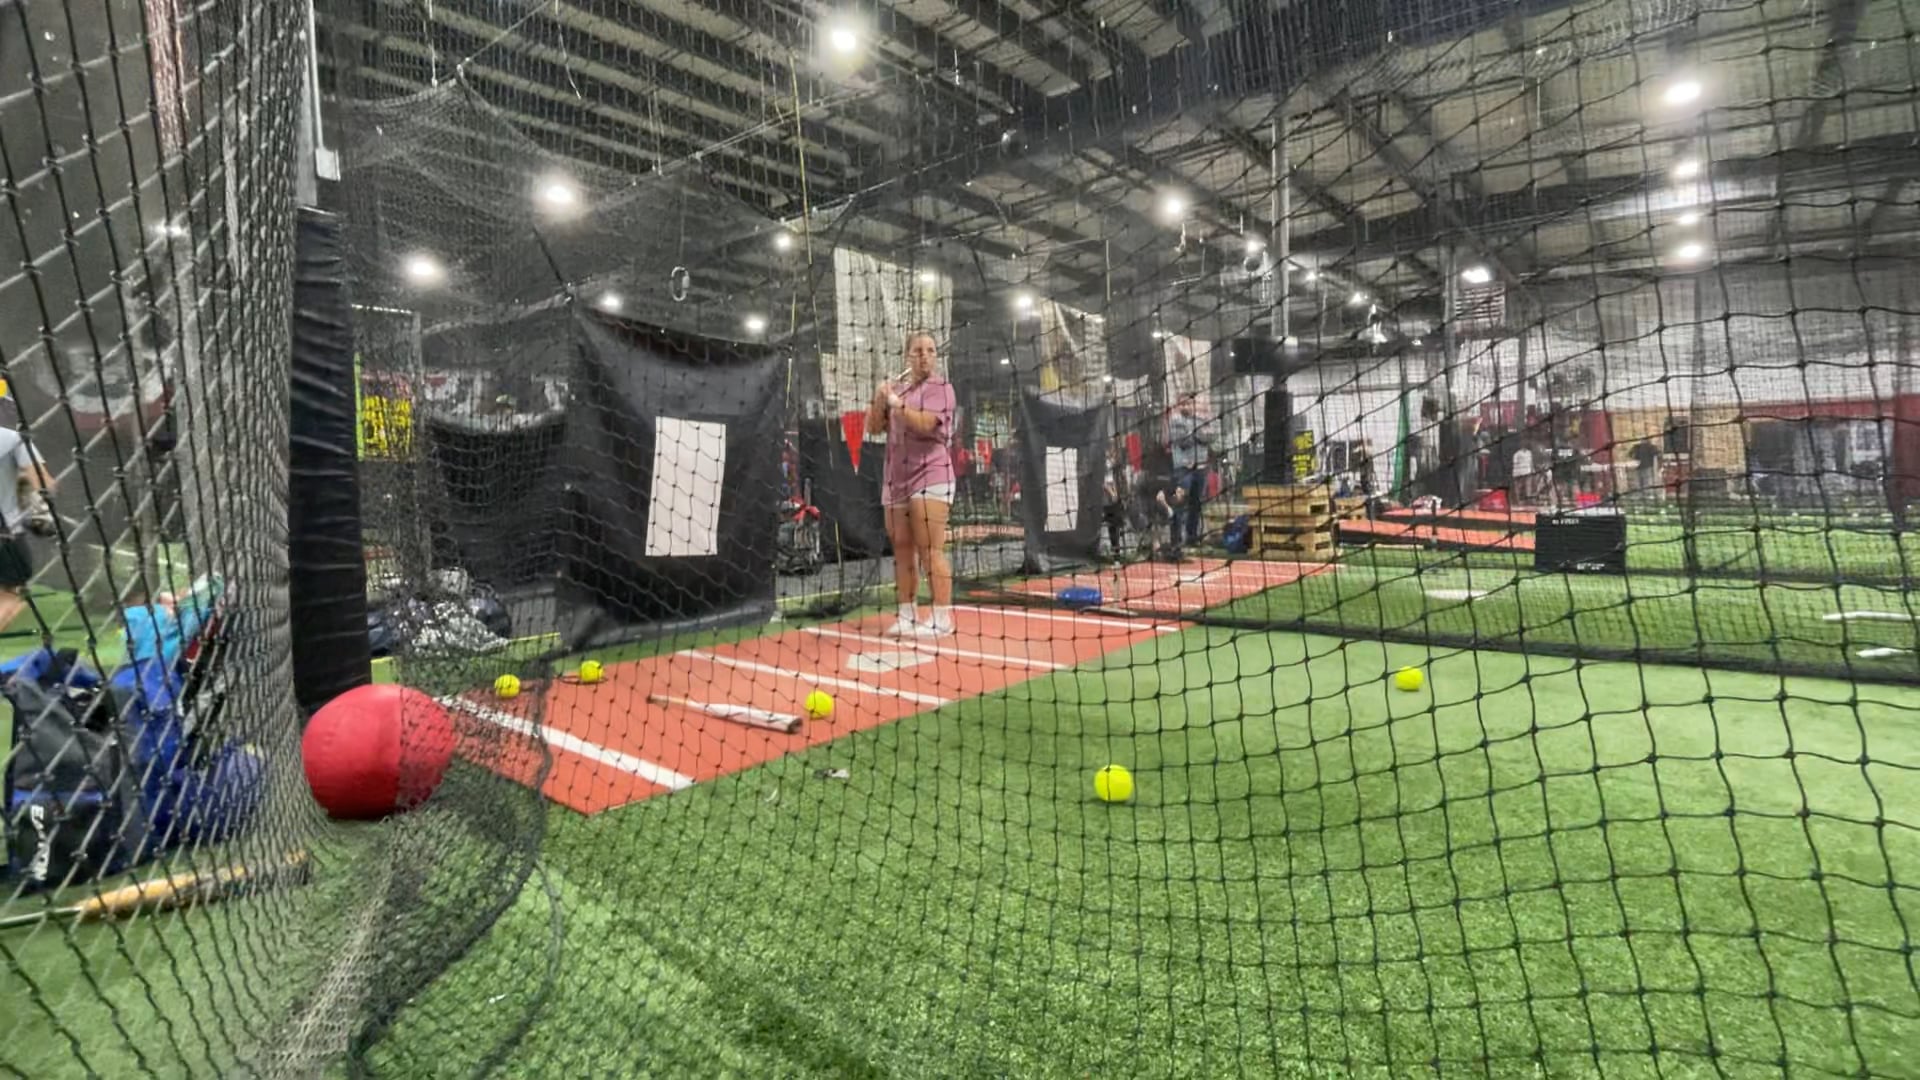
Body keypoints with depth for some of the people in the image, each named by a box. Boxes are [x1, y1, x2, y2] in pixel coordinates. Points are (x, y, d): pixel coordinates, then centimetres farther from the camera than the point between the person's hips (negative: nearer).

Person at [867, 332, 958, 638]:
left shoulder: (940, 388, -1)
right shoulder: (899, 390, 18)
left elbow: (924, 423, -16)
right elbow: (873, 427, 15)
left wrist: (895, 401, -10)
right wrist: (878, 400, -2)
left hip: (930, 478, -6)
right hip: (896, 479, 7)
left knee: (930, 550, -12)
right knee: (902, 550, 6)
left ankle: (942, 619, -10)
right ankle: (908, 616, 12)